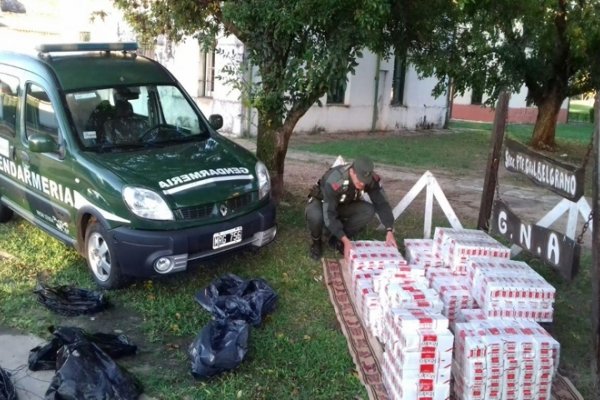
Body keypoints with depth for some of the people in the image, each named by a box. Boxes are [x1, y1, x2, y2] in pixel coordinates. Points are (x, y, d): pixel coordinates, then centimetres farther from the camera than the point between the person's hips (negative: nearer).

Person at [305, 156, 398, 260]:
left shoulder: (371, 179, -26)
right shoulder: (334, 181, -41)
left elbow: (381, 203, -21)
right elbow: (329, 215, -41)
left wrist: (389, 231, -34)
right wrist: (346, 240, -46)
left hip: (344, 205, 5)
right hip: (321, 201, -4)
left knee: (369, 210, -24)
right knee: (315, 216, -40)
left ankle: (337, 240, -3)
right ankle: (316, 241, -4)